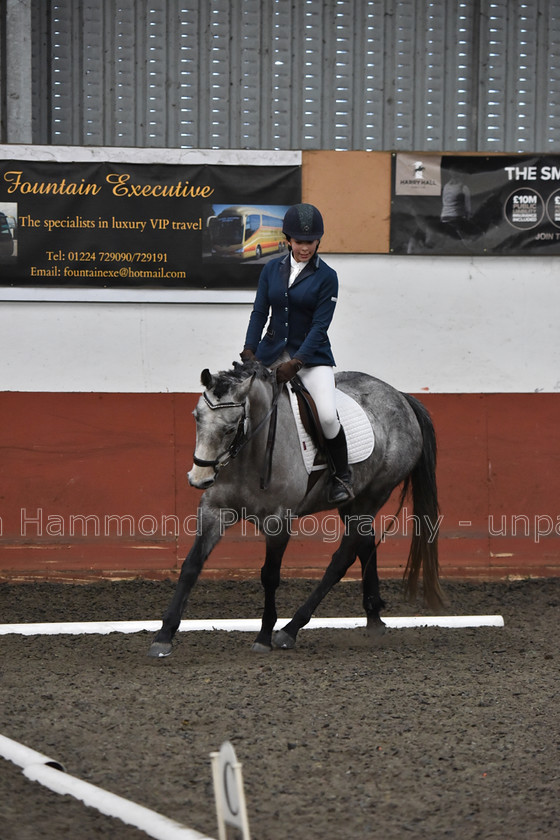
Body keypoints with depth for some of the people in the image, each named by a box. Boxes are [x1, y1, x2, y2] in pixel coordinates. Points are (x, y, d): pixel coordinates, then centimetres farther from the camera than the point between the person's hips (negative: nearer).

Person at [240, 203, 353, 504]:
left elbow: (320, 326, -11)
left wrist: (296, 363, -21)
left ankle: (341, 477, -3)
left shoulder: (326, 277, -7)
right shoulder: (272, 269, 4)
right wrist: (249, 351, -10)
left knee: (328, 415, -23)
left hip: (312, 355, -4)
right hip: (272, 351, 4)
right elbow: (259, 312, 4)